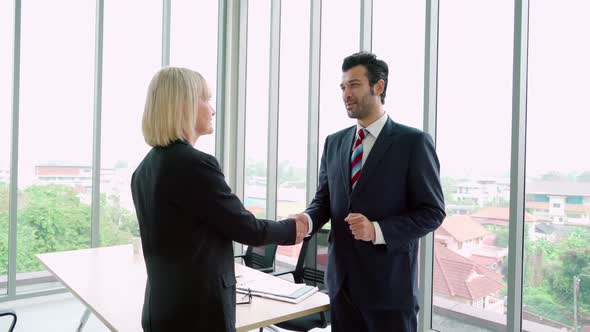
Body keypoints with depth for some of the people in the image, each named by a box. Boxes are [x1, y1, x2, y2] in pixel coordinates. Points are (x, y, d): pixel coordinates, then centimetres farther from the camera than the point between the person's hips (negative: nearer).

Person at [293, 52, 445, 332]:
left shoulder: (413, 142, -8)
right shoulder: (334, 142, 8)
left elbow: (432, 212, -9)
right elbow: (324, 199, 9)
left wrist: (378, 230, -22)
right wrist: (307, 220, -13)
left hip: (389, 283, -5)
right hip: (342, 280, 5)